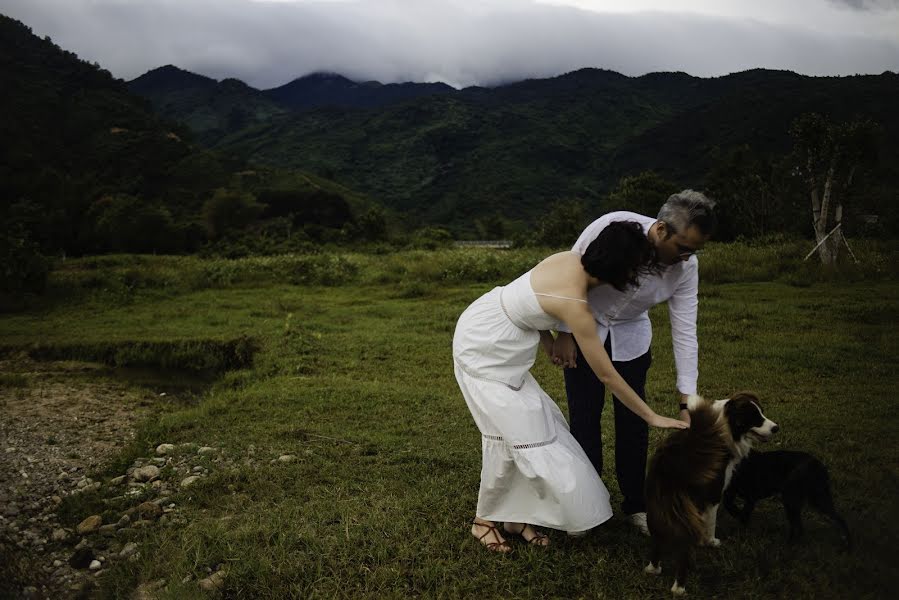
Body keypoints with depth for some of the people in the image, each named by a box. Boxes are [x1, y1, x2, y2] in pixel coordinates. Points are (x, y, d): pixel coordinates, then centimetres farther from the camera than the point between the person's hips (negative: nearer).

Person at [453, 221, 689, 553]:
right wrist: (653, 417, -11)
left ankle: (516, 515, 19)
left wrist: (549, 342, 0)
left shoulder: (572, 259, -7)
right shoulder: (574, 303, -29)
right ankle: (484, 519, 18)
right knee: (508, 433, -2)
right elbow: (607, 375, -21)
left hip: (498, 345, 9)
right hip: (482, 350, -9)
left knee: (532, 423, 8)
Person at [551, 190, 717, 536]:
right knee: (584, 417, 0)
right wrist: (564, 333, -17)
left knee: (634, 420, 3)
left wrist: (687, 402, -19)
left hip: (631, 336, 3)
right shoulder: (613, 227, -32)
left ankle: (635, 505, 21)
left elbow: (685, 333, -17)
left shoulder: (686, 266, -21)